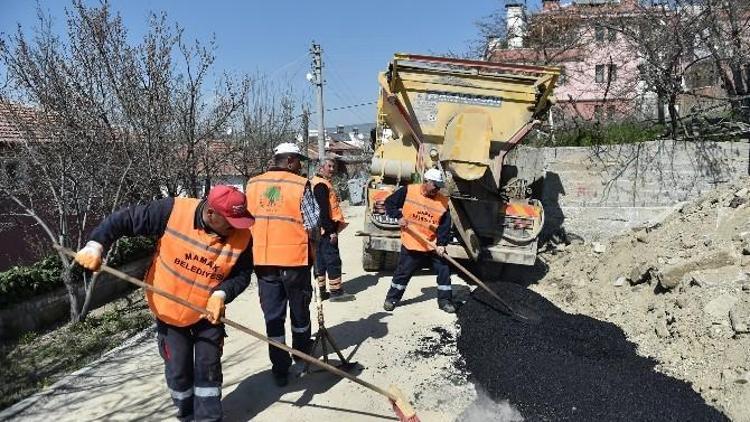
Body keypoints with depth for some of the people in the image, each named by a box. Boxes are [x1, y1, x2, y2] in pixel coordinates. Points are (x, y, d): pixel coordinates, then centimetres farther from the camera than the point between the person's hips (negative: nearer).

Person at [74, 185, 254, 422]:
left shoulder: (242, 237, -19)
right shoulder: (172, 212, -25)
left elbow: (242, 275, -8)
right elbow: (124, 220, -16)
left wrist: (222, 294, -25)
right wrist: (96, 245, -24)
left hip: (209, 313, 0)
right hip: (168, 310, 0)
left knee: (208, 369, 8)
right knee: (178, 372, 12)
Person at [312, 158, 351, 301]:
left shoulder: (324, 183, 19)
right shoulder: (321, 185, -14)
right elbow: (323, 210, -21)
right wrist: (331, 231, -22)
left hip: (324, 230, 11)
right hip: (326, 230, -11)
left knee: (321, 260, 12)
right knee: (333, 260, -5)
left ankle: (321, 291, 18)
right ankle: (336, 291, 1)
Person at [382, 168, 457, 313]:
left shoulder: (443, 201, -4)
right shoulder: (408, 191, -9)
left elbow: (445, 225, -6)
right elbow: (389, 203, 0)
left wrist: (441, 244, -17)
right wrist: (399, 216, -13)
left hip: (434, 245, 2)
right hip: (411, 244, -2)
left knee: (444, 270, 3)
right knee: (402, 273, 6)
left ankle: (445, 300, 19)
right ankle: (391, 298, 24)